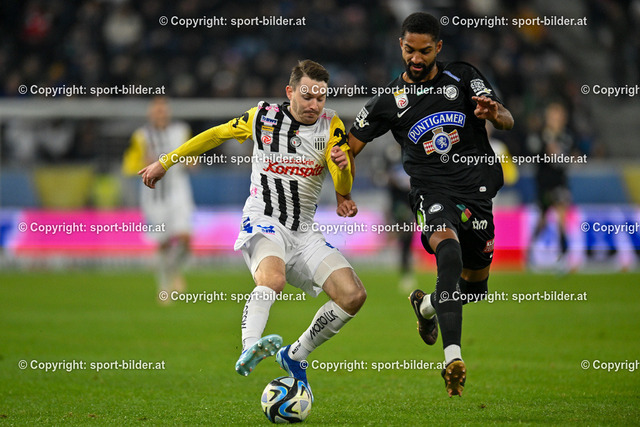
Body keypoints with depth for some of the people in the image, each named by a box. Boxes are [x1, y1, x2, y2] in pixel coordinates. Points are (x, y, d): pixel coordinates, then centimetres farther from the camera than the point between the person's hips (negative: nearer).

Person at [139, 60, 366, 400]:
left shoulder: (330, 125, 0)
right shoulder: (263, 117, -1)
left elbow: (343, 189, -10)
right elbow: (216, 135, 15)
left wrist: (342, 167, -34)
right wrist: (165, 162, 18)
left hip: (304, 232, 3)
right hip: (263, 221, -3)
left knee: (353, 295, -11)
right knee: (273, 277, -37)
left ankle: (295, 356, 7)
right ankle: (248, 350, -53)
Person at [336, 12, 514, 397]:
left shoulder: (464, 77, 8)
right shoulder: (389, 99, 8)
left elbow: (508, 121, 1)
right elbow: (351, 146, 15)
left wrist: (494, 113, -23)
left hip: (477, 185, 3)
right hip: (432, 190, -3)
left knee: (475, 287, 10)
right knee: (448, 246, -34)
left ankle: (428, 304, 46)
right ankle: (453, 356, -44)